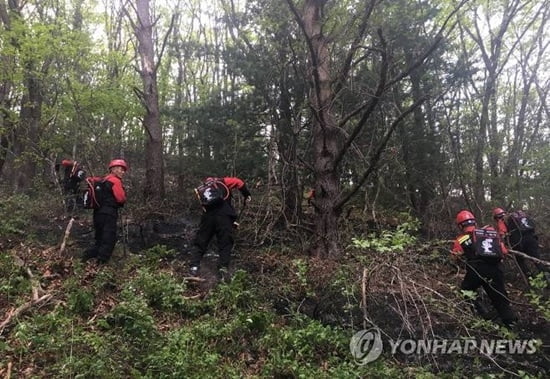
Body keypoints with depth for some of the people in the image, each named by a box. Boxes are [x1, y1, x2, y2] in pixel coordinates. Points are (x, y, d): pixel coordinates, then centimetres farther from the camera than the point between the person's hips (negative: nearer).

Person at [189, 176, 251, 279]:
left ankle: (194, 267, 5)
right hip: (224, 216, -2)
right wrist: (246, 195, 14)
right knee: (225, 244, 7)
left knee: (200, 243, 14)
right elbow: (239, 182, 5)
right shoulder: (222, 182, 18)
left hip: (208, 216, 3)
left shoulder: (201, 189, 29)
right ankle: (223, 269, -1)